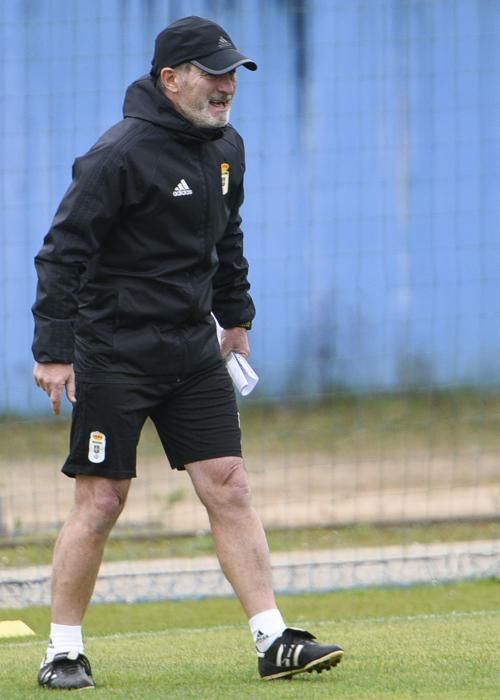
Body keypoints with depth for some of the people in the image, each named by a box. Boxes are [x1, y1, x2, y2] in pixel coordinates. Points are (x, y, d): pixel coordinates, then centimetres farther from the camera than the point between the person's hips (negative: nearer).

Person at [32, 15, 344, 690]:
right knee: (101, 501, -3)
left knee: (229, 487, 1)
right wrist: (53, 350, -19)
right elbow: (63, 252, -15)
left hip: (194, 349, 6)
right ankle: (63, 652, 8)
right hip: (115, 351, -6)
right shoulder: (121, 153, -16)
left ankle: (273, 641, 1)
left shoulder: (226, 148, 7)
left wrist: (236, 315, 24)